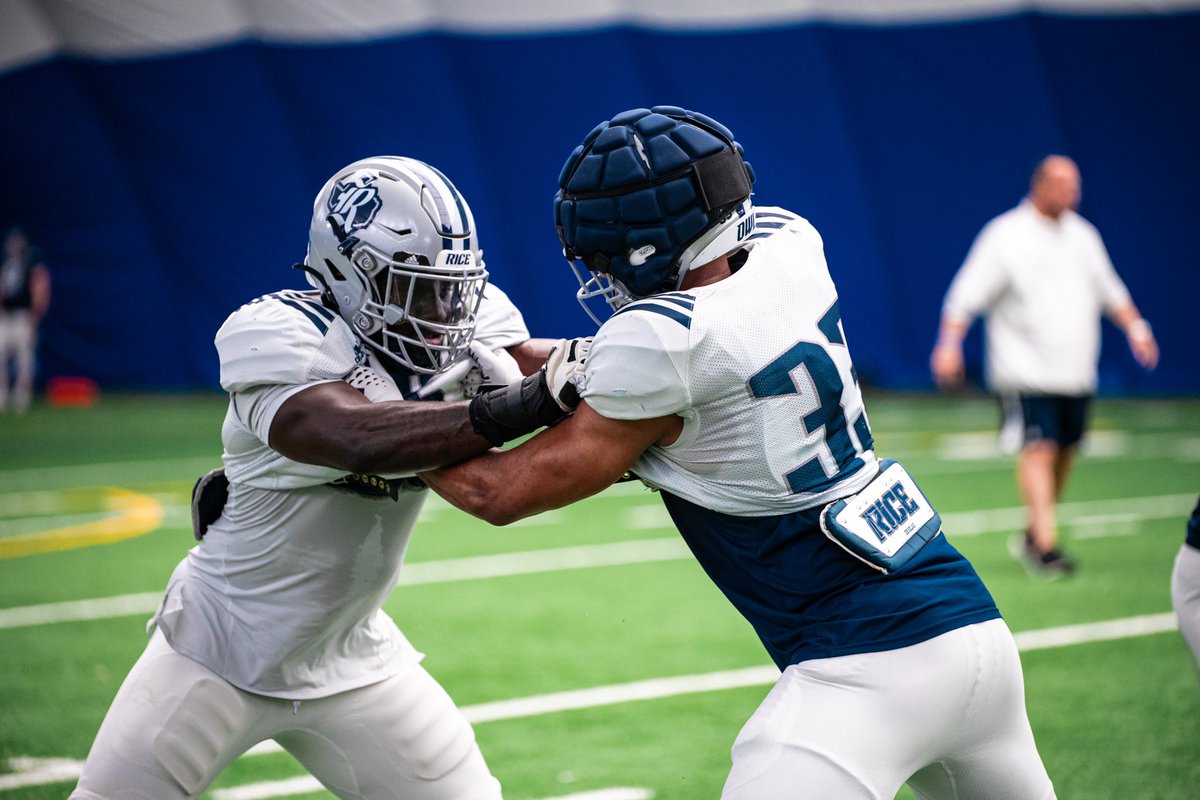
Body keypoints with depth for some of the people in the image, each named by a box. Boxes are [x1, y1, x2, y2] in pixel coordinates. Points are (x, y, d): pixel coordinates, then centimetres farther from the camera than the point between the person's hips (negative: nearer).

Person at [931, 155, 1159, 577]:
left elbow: (1110, 290, 24)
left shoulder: (1082, 235, 13)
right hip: (1026, 371, -6)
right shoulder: (1004, 236, -7)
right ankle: (1045, 543, -18)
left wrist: (1134, 327, 12)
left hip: (1075, 372, 7)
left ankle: (1034, 534, 22)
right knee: (1039, 449, -16)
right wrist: (949, 344, -19)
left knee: (1064, 452, 8)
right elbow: (967, 295, -9)